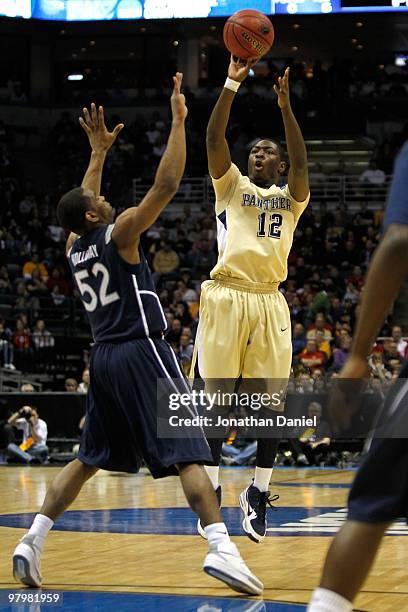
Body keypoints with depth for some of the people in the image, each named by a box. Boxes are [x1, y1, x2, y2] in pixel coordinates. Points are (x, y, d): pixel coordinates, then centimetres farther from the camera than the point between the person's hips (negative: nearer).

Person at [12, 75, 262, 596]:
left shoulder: (74, 246, 11)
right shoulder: (118, 234, -7)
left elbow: (81, 202, 33)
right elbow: (166, 185, -14)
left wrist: (99, 151, 39)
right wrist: (179, 122, -9)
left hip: (104, 357, 7)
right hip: (141, 351, -7)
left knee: (88, 459, 17)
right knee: (186, 453, -12)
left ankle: (32, 541, 10)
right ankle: (221, 548, -26)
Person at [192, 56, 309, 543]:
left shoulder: (290, 197, 17)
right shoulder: (231, 186, 15)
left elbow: (301, 161, -3)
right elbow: (213, 139, 0)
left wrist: (285, 106, -12)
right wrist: (232, 84, -8)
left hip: (269, 302, 2)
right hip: (226, 296, -2)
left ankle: (258, 493, 7)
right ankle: (211, 492, 4)